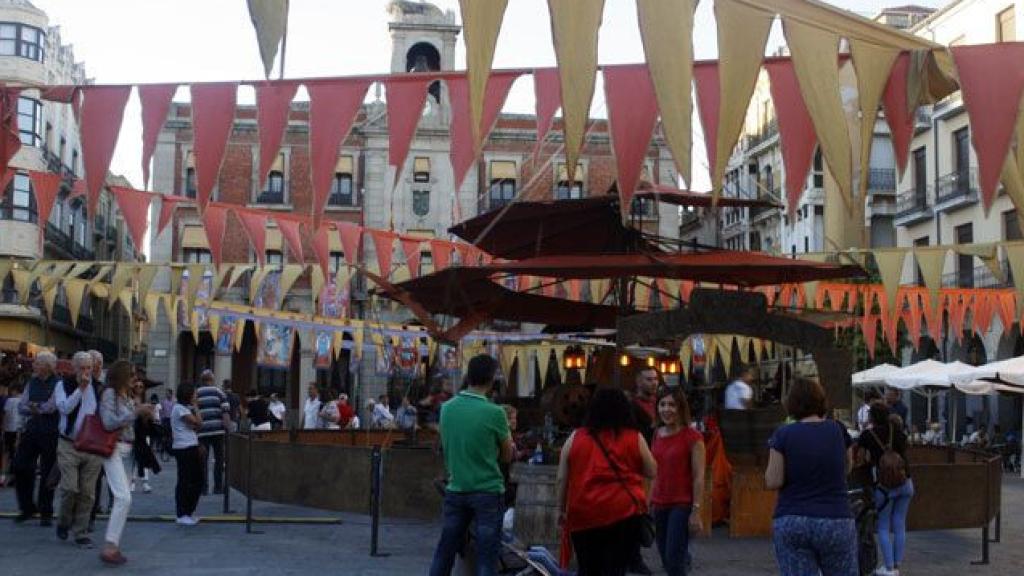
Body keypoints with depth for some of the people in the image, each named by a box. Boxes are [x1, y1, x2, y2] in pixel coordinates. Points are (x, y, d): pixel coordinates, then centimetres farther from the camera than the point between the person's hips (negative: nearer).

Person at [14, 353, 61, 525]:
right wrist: (40, 409, -10)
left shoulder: (58, 384, -5)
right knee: (20, 467, 2)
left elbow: (51, 406, -16)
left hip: (49, 434, -5)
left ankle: (45, 513, 11)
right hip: (30, 431, 5)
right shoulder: (31, 383, 12)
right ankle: (26, 507, 18)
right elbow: (21, 407, 7)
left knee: (47, 473, 1)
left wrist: (34, 407, -1)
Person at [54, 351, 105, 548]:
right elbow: (64, 408, -17)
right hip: (69, 445, -2)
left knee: (87, 492, 3)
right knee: (70, 488, -9)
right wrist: (80, 389, -23)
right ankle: (64, 522, 18)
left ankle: (81, 533, 13)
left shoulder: (99, 388, 6)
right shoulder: (64, 386, 0)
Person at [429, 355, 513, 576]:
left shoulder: (447, 407, 0)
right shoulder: (494, 413, -14)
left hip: (455, 490, 5)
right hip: (487, 492, -4)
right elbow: (507, 455, -2)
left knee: (443, 554, 13)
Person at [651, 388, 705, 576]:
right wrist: (649, 503, 12)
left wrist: (696, 511, -14)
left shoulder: (692, 437, -9)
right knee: (666, 560, 11)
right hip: (660, 505, 6)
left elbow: (699, 477, -11)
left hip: (682, 505, -6)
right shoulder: (657, 435, 9)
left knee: (674, 559, -10)